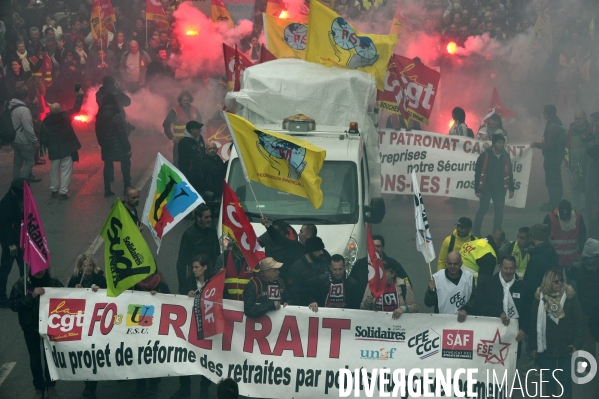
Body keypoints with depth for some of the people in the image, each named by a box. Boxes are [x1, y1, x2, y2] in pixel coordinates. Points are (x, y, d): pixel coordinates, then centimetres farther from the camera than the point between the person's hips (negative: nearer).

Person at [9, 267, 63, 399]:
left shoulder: (54, 282, -8)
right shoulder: (21, 283, -9)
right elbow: (13, 305, -14)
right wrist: (31, 296, -24)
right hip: (31, 328, 0)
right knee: (35, 359, 10)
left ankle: (50, 385, 28)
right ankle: (39, 388, 26)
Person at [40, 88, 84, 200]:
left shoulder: (46, 122, -6)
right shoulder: (65, 117, -13)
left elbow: (43, 138, -2)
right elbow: (76, 109, -5)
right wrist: (80, 95, 5)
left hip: (53, 150, 3)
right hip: (66, 149, -3)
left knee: (54, 170, 18)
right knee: (66, 171, 2)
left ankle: (54, 190, 26)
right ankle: (63, 192, -1)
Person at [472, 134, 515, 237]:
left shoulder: (506, 156, 4)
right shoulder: (485, 156, -10)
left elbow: (509, 174, 12)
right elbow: (478, 173, -8)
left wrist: (511, 189, 10)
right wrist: (478, 189, -10)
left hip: (500, 189, 4)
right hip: (486, 189, -4)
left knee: (499, 210, 4)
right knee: (483, 209, 1)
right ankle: (475, 231, 12)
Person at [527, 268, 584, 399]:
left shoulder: (570, 296, -7)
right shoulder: (540, 298, -4)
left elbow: (578, 322, -6)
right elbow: (533, 323, 1)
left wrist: (577, 343, -12)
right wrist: (533, 346, 1)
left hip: (566, 347, -1)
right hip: (546, 347, 1)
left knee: (566, 380, 5)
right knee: (549, 380, 11)